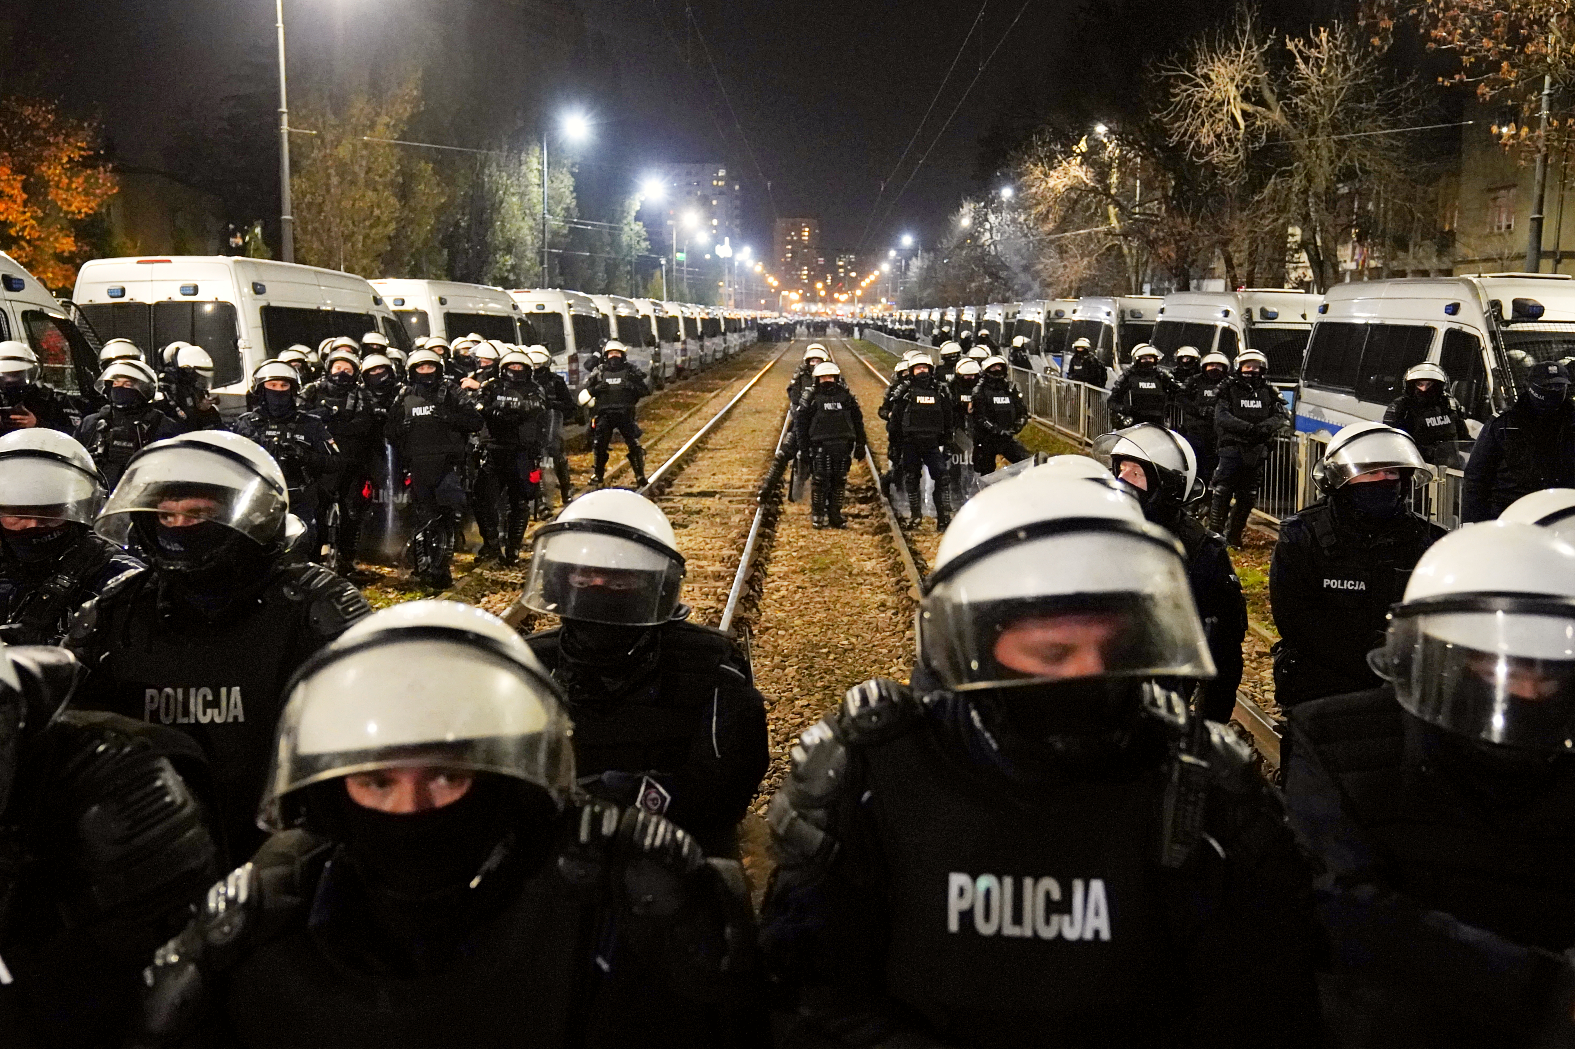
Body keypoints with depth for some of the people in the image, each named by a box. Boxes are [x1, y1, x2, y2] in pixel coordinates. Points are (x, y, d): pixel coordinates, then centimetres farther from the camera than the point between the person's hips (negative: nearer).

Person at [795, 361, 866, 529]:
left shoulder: (846, 395, 9)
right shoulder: (811, 397, 2)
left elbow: (858, 420, 13)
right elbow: (800, 420, 3)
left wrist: (860, 444, 8)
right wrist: (803, 445, -4)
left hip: (843, 445, 3)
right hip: (820, 446, -3)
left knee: (839, 481, 6)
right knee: (819, 481, -5)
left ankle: (835, 514, 16)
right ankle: (817, 515, 6)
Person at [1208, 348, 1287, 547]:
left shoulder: (1269, 392, 12)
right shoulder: (1228, 389, 3)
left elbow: (1283, 415, 1)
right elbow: (1222, 417, -11)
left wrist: (1265, 427, -20)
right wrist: (1248, 428, -23)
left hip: (1257, 451, 4)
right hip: (1232, 447, -3)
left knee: (1247, 497, 8)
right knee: (1222, 493, -8)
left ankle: (1234, 534, 19)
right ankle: (1214, 533, -1)